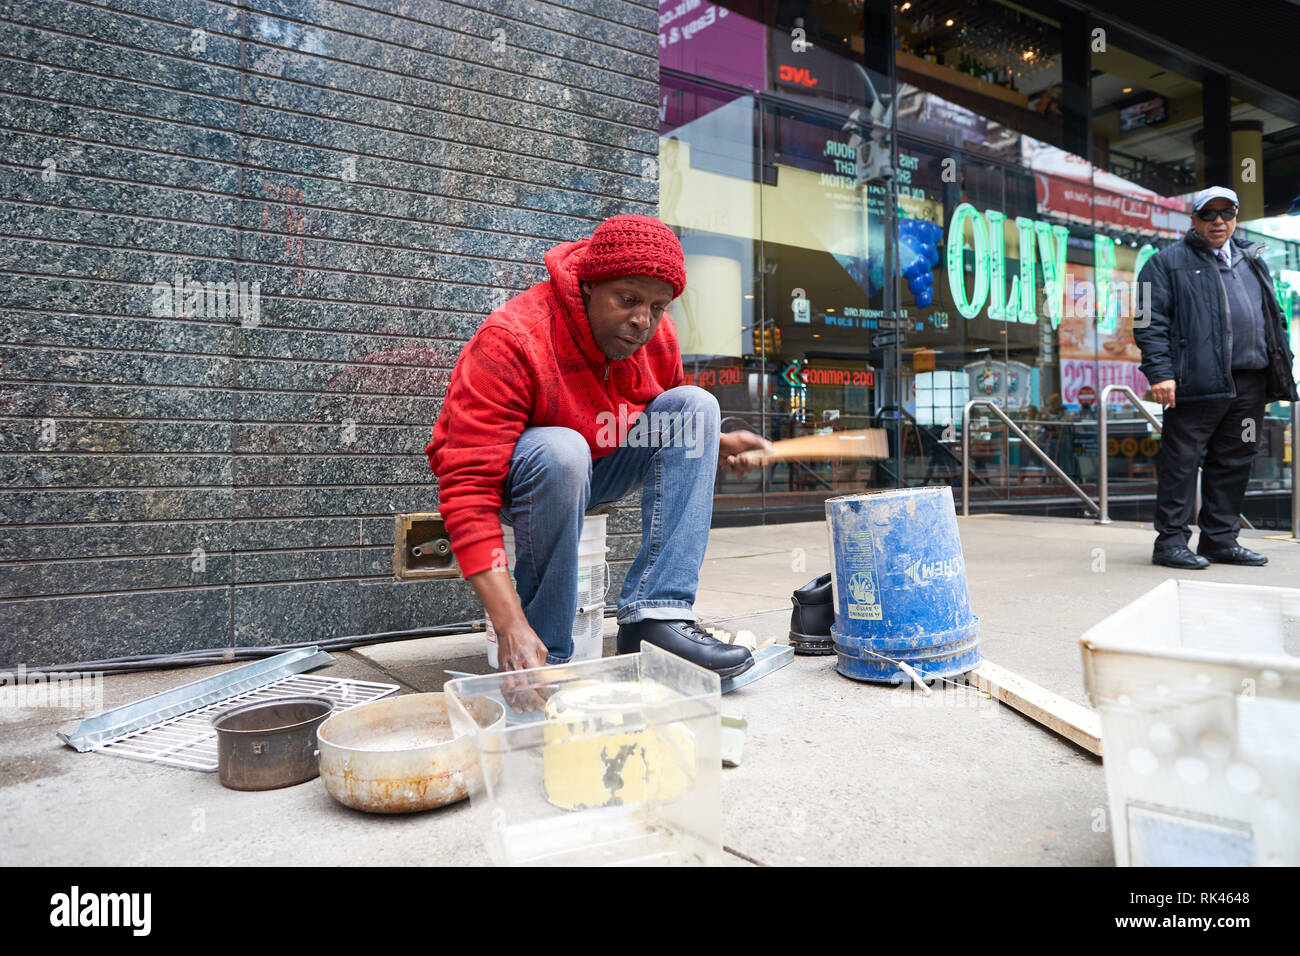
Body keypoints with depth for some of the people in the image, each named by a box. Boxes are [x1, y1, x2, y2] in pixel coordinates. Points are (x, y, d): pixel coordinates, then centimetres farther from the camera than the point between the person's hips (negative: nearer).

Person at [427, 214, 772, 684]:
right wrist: (510, 625, -44)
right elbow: (468, 490, -36)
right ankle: (546, 656, -24)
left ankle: (655, 613, -24)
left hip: (597, 471, 6)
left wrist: (717, 442, -8)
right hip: (513, 476, -6)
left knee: (696, 403, -13)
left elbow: (673, 424, 15)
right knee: (561, 450, -38)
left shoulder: (657, 336, -9)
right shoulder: (510, 342, -30)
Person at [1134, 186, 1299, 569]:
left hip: (1250, 383, 6)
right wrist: (1160, 372, -15)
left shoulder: (1253, 261, 23)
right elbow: (1150, 322, -5)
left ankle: (1220, 540, 18)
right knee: (1181, 460, -5)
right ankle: (1171, 541, 2)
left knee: (1234, 461, 9)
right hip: (1197, 381, -6)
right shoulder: (1168, 262, 4)